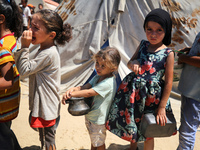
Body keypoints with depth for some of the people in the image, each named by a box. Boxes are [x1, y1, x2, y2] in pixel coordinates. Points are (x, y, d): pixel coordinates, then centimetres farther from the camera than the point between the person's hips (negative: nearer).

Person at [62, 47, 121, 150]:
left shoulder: (108, 83, -29)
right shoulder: (97, 77, 1)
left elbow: (89, 93, -30)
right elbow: (84, 87, -3)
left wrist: (71, 94, -25)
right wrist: (72, 89, -23)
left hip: (98, 119, -8)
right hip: (90, 116, 8)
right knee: (93, 141, 26)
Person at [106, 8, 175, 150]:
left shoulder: (168, 54, -15)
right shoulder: (143, 45, 0)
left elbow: (169, 82, -12)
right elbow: (130, 62, 11)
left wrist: (162, 107, -11)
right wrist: (132, 63, -14)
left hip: (151, 97, -5)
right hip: (132, 91, 5)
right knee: (130, 122, 24)